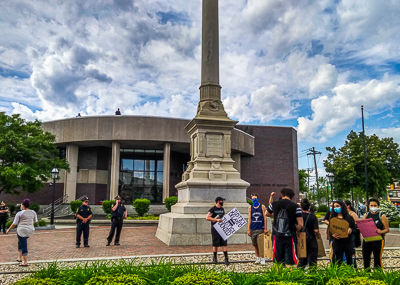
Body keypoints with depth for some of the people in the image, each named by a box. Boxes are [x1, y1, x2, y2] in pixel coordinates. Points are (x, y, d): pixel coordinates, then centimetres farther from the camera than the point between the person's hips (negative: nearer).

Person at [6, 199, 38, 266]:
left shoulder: (19, 213, -11)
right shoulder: (33, 212, 4)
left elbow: (14, 224, -6)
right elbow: (35, 221, 15)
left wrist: (9, 230, 10)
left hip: (22, 231, -6)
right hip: (30, 231, 6)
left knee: (24, 247, 1)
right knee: (20, 242, 27)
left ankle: (25, 262, 7)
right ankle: (19, 258, 30)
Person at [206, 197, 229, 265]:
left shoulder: (222, 209, 14)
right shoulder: (212, 209, -8)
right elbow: (207, 218, -16)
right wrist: (217, 220, -22)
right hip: (215, 229, -5)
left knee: (224, 243, 0)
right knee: (215, 244, 4)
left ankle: (226, 258, 1)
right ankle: (214, 257, 21)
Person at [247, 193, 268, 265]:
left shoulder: (262, 207, 1)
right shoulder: (250, 208, 7)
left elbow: (265, 218, 1)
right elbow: (249, 219, 8)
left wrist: (265, 228, -2)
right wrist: (248, 229, 4)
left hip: (261, 229, -3)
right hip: (253, 229, 3)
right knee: (255, 245, 9)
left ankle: (262, 258, 7)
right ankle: (258, 258, 23)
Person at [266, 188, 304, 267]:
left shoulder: (274, 204, 1)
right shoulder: (296, 207, -7)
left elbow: (267, 214, 21)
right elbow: (301, 225, -9)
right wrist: (294, 230, 9)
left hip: (277, 236, 3)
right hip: (290, 237, -2)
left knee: (277, 260, 13)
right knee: (289, 263, 4)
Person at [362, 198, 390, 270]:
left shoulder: (382, 216, -4)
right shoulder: (366, 215, 9)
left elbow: (387, 229, -5)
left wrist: (381, 232, -24)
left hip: (378, 239, -4)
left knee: (377, 258, -2)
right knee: (365, 257, 11)